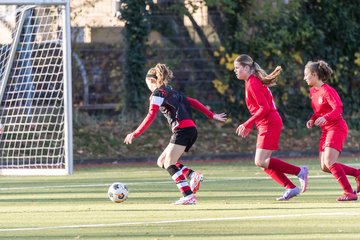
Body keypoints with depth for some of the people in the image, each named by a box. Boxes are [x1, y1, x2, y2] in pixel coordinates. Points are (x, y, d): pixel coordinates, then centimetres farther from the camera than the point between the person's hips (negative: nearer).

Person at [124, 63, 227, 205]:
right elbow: (192, 102, 26)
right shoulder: (172, 92, 25)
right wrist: (212, 115, 28)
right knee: (162, 161, 12)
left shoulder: (158, 93, -2)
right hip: (191, 129, 9)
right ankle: (192, 175, -4)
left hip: (182, 129, -9)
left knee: (169, 164, -11)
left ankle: (189, 196, -22)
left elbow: (151, 116, -11)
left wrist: (135, 134, -10)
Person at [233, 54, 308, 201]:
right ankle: (291, 188, 8)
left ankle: (299, 171, -10)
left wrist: (247, 124, -19)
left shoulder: (252, 84, -13)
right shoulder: (252, 82, 16)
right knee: (263, 164, 8)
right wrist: (249, 126, 17)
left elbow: (264, 108, -21)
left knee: (261, 162, -14)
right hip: (265, 126, 10)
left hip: (269, 124, -10)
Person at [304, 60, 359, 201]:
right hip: (326, 130, 9)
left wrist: (325, 118, -40)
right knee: (325, 167, 3)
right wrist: (312, 120, 2)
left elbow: (338, 109, -24)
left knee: (329, 162, -21)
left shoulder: (327, 91, -15)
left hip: (337, 128, -9)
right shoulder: (313, 91, 11)